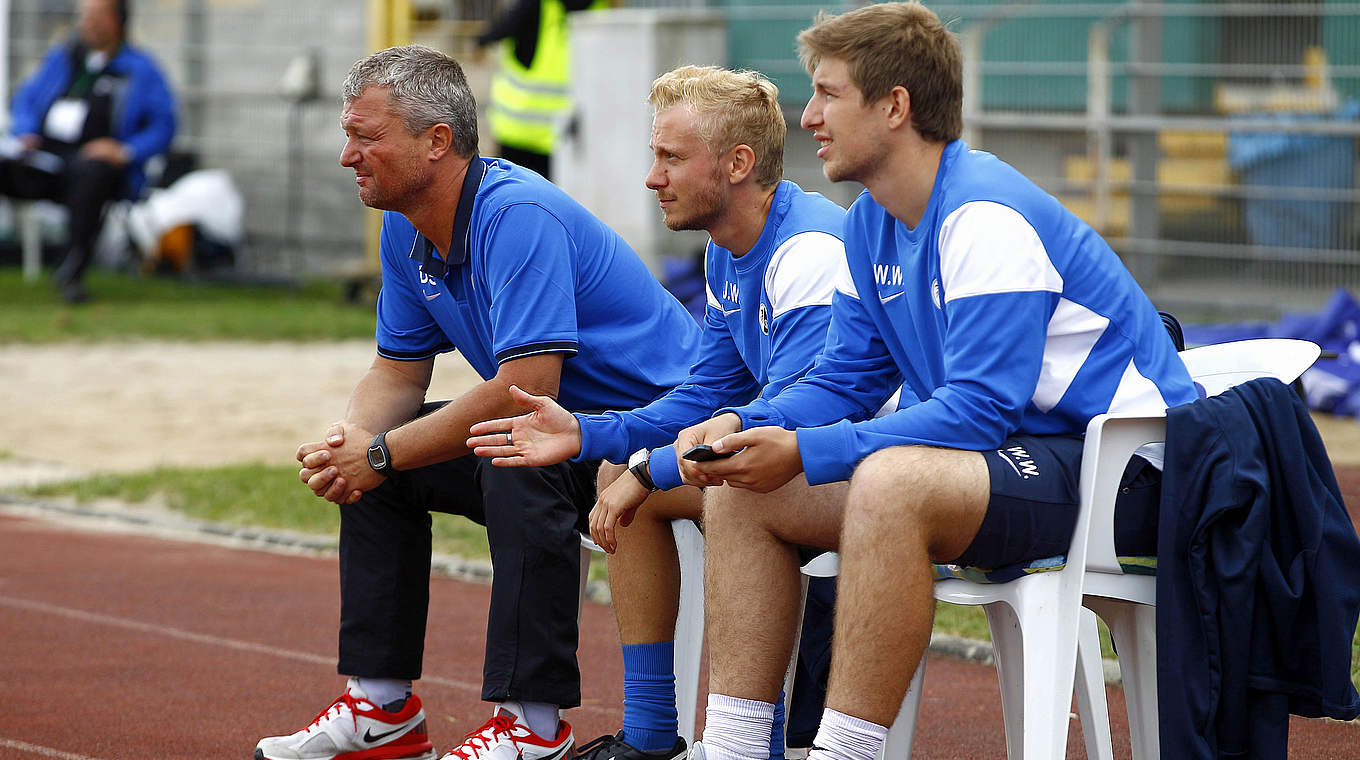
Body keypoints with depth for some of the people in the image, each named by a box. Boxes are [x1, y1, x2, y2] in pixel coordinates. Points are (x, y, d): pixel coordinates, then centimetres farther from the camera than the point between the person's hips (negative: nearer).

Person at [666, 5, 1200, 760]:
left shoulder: (986, 217, -20)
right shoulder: (873, 222, 9)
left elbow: (980, 408, -27)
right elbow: (844, 379, 12)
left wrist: (807, 454, -29)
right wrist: (745, 425, -8)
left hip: (1115, 475, -10)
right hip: (1003, 461, 10)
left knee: (889, 484, -37)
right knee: (742, 488, 1)